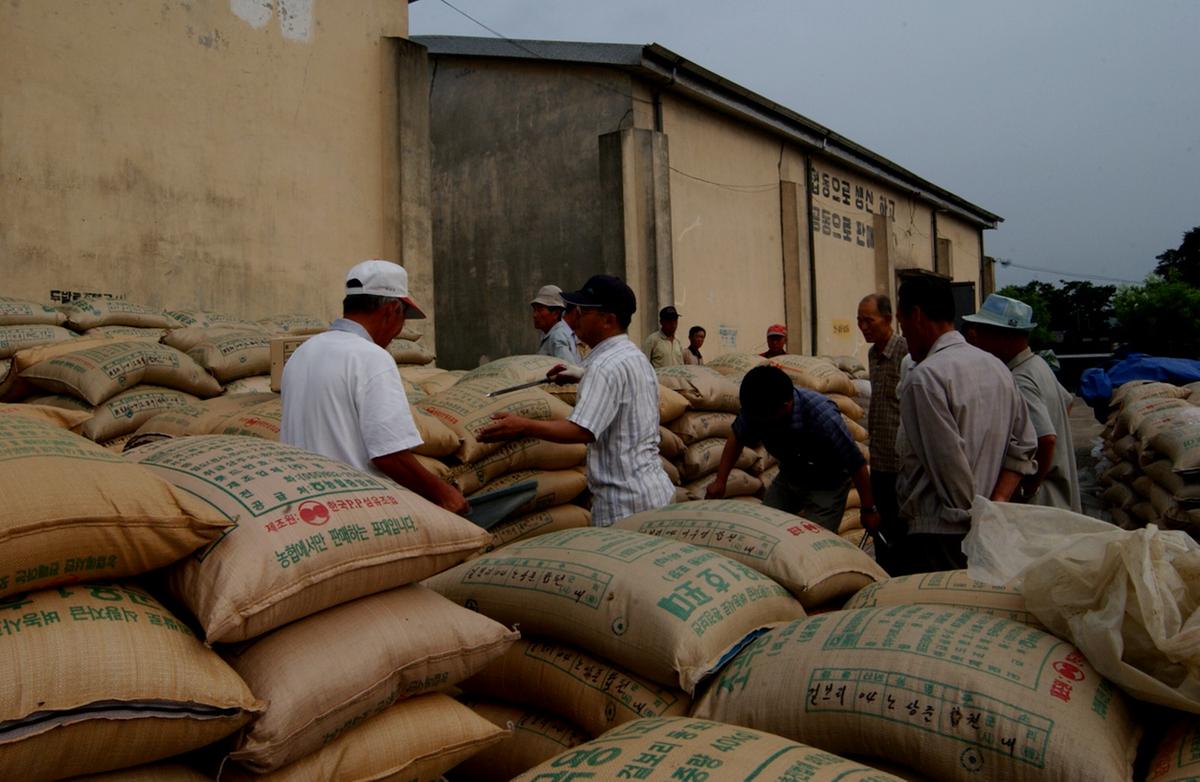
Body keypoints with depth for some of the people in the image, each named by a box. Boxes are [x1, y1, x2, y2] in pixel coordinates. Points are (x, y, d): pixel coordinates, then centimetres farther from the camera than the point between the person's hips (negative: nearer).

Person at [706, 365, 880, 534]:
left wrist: (869, 510, -14)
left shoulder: (823, 418, -39)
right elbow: (737, 439, -1)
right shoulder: (757, 408, -24)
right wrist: (720, 480, -7)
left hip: (826, 486, -5)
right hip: (788, 477, 5)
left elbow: (857, 464, -25)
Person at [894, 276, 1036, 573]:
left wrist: (974, 518, -7)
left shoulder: (923, 377, -16)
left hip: (938, 539, -8)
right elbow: (1023, 450, 10)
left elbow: (949, 461, -19)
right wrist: (995, 505, 1)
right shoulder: (999, 368, 12)